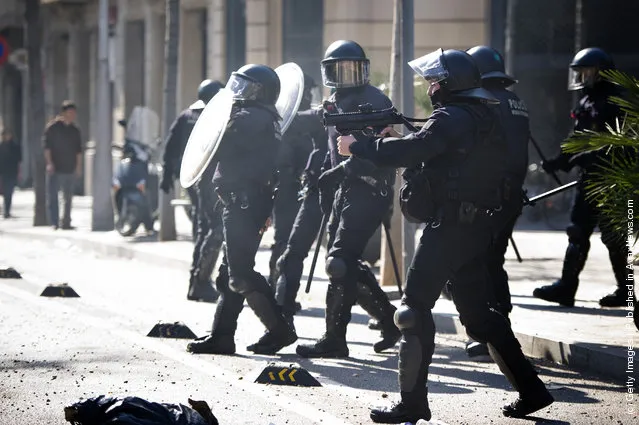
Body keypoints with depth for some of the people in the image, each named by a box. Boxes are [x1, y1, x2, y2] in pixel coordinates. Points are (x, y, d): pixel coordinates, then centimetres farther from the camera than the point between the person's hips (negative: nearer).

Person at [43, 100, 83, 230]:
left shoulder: (75, 130, 10)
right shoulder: (53, 127, -4)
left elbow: (78, 150, 14)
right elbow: (47, 146, -7)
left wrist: (79, 166, 9)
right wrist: (49, 163, -15)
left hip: (70, 169, 5)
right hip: (55, 168, -5)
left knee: (68, 198, 9)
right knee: (52, 196, -7)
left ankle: (66, 222, 16)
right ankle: (54, 223, -7)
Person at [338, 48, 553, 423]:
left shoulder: (452, 119, -13)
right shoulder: (486, 118, 17)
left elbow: (411, 151, -23)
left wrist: (357, 147, -13)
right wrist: (397, 140, 10)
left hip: (450, 226, -9)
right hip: (480, 227, 9)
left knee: (416, 308, -5)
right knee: (478, 312, 16)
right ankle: (530, 390, 15)